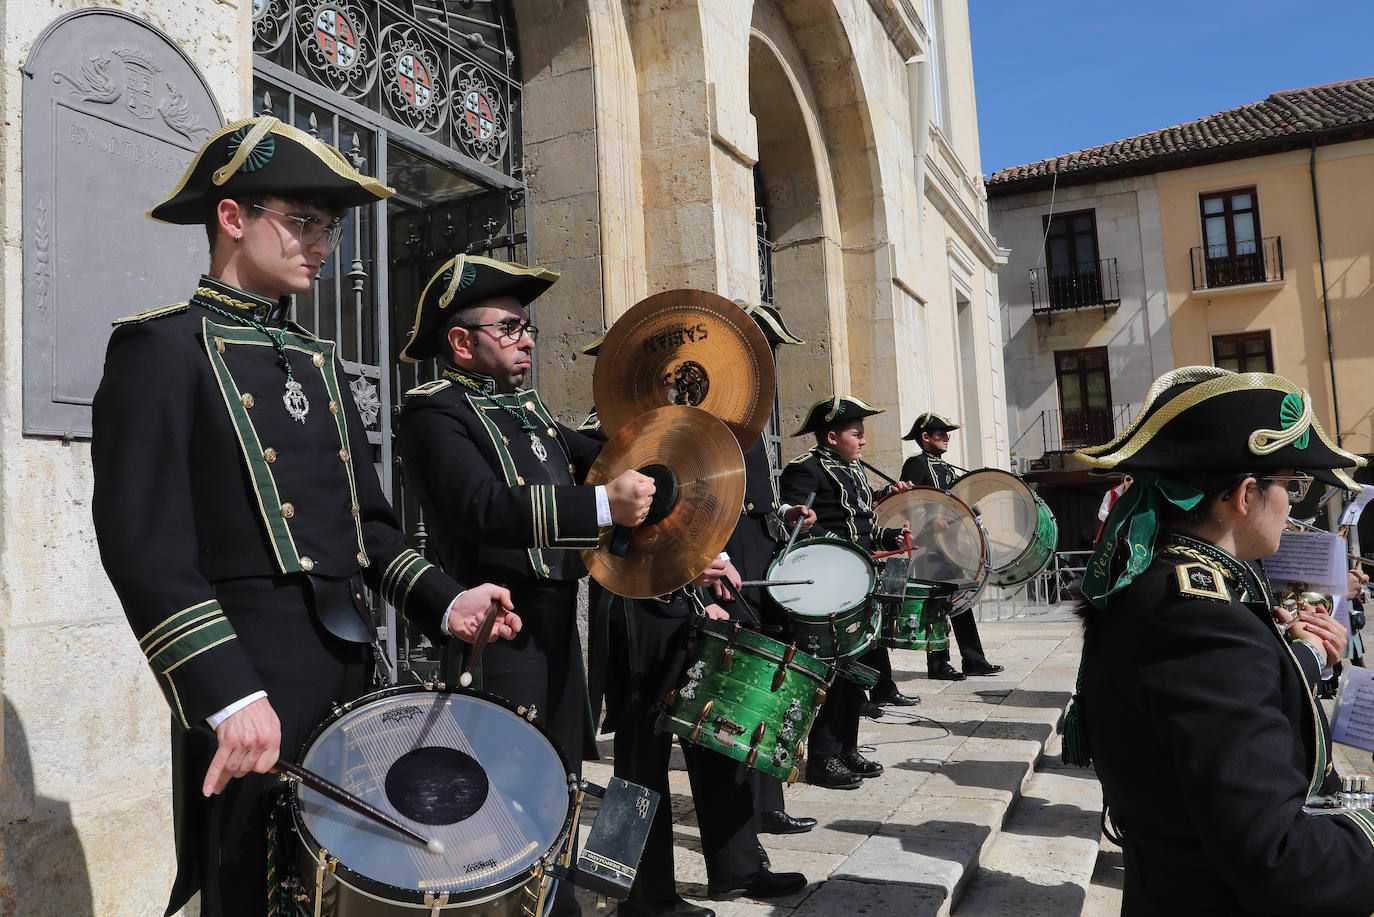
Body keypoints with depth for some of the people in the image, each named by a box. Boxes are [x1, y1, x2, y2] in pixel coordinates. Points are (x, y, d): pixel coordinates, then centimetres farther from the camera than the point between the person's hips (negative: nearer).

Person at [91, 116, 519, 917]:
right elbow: (143, 543, -15)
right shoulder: (163, 348, -5)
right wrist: (228, 697, -22)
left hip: (352, 671, 7)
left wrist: (443, 603, 4)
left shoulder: (318, 361, 17)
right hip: (252, 680, -7)